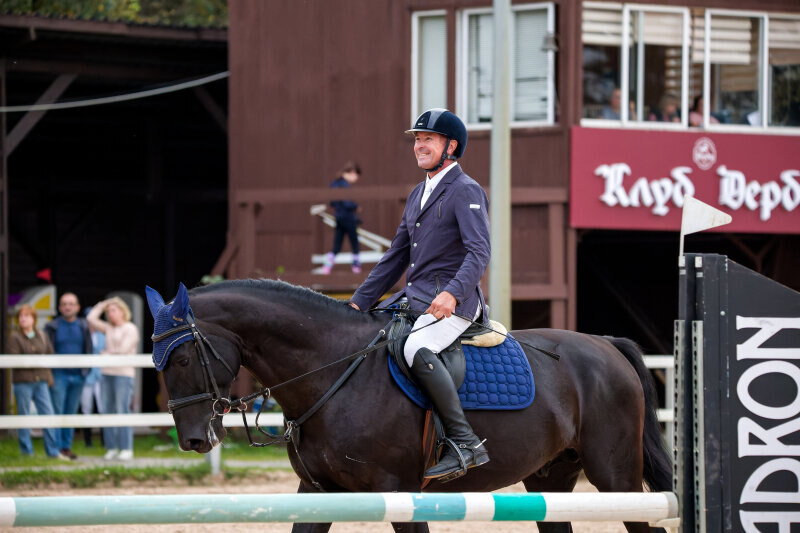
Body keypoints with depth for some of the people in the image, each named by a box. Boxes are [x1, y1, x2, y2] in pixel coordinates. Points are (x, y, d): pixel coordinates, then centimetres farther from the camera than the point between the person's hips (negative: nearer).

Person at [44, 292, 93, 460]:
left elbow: (88, 349, 13)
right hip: (59, 375, -3)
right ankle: (57, 448, -6)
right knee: (57, 411, -6)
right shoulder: (52, 327, 1)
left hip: (77, 377, 3)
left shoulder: (83, 327, 10)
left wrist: (85, 370, 2)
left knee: (71, 413, 6)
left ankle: (67, 447, 11)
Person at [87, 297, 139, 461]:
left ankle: (126, 449, -10)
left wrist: (108, 354, 3)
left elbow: (124, 350, -9)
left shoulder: (131, 329, -2)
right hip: (107, 373, 7)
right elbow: (91, 319, 16)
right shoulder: (109, 329, 17)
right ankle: (111, 448, 7)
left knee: (122, 410, -10)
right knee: (107, 411, 3)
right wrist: (104, 304, 13)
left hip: (123, 374, -7)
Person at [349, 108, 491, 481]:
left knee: (416, 349, -35)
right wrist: (359, 302, 16)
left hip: (453, 303, -10)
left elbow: (479, 252, -20)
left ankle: (465, 443, -34)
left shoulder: (466, 192, -7)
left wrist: (453, 293, -36)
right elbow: (396, 256, 24)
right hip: (414, 297, 10)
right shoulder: (419, 194, 20)